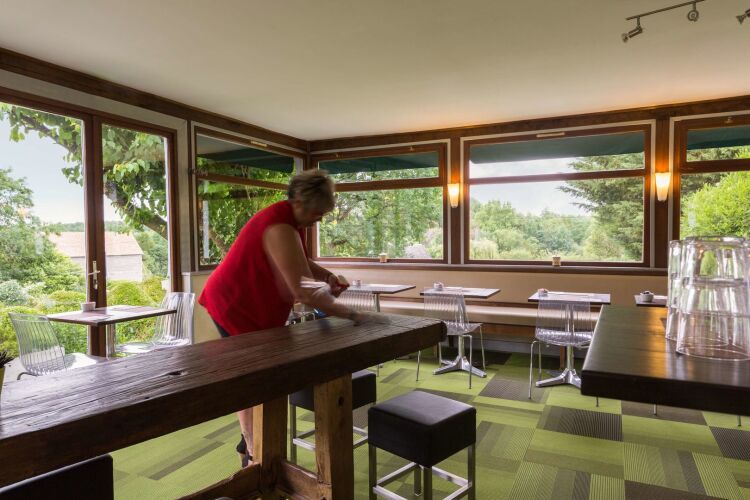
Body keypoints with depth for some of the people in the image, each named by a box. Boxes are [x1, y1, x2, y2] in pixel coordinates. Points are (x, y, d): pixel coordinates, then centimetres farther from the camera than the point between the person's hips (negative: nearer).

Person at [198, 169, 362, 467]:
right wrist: (350, 314, -29)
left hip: (254, 306, 9)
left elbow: (302, 262, 13)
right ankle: (254, 454, 13)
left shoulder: (292, 219, 1)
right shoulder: (280, 228, -30)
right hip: (234, 306, -9)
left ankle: (250, 441, 32)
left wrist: (327, 276, -6)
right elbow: (304, 291, -35)